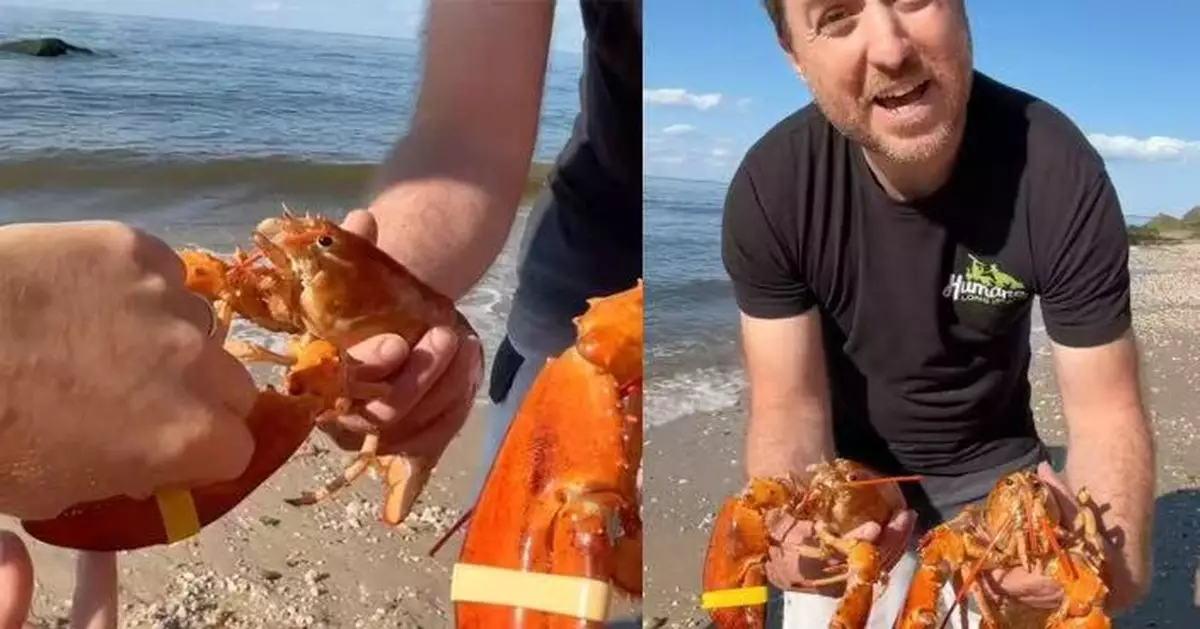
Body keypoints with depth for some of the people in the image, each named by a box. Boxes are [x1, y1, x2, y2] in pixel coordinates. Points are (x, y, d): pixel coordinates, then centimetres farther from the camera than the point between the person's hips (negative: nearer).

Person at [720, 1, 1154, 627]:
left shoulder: (1059, 172, -27)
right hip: (848, 474, 0)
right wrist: (794, 521, -44)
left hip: (994, 469, 0)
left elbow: (1104, 410, -22)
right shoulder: (769, 190, -26)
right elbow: (789, 404, -22)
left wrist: (1115, 545, -43)